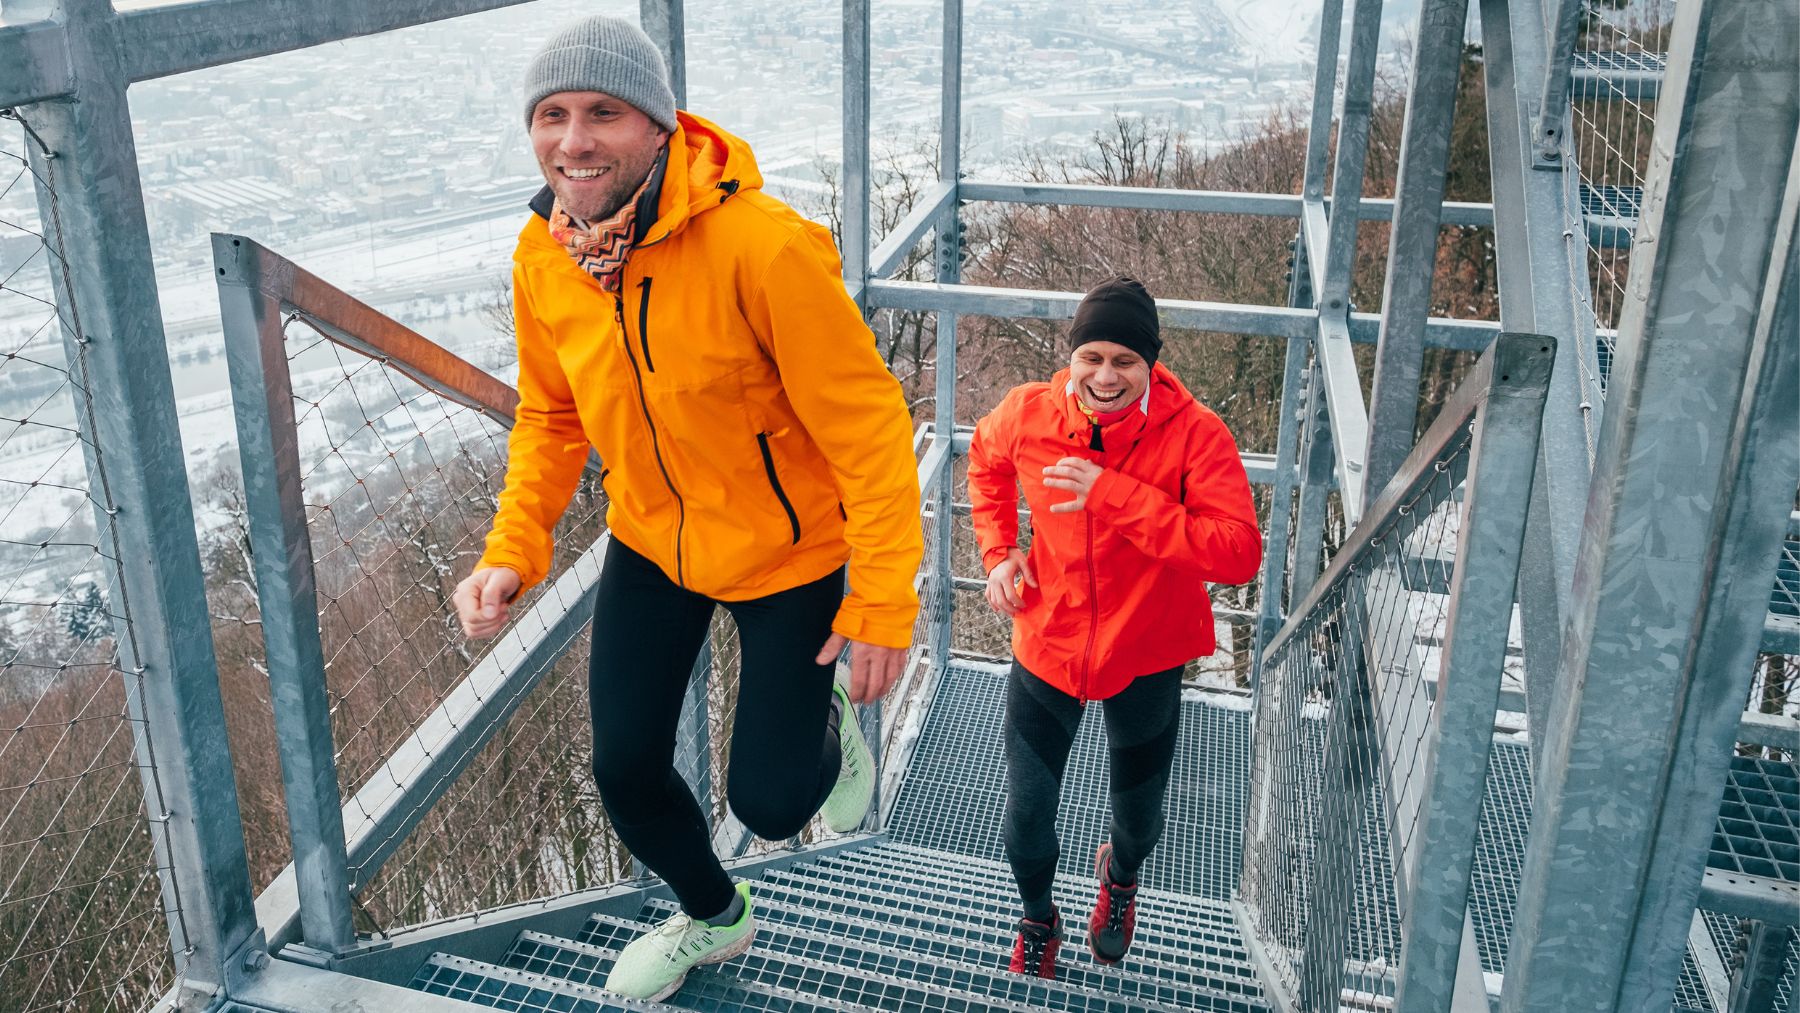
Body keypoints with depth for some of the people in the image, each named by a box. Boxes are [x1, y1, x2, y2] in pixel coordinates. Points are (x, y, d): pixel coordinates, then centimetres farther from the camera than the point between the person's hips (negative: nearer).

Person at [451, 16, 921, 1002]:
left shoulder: (762, 244, -30)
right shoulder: (542, 255, -10)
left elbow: (868, 427, -25)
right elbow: (550, 417, 5)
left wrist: (883, 606, -24)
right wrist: (511, 550, -7)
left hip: (787, 553, -5)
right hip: (649, 545, 5)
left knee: (768, 800, 1)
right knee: (625, 769, 11)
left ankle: (831, 718, 40)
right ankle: (712, 915, 44)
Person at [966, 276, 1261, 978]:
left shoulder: (1194, 433, -23)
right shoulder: (1028, 413, -13)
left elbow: (1238, 553, -33)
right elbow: (986, 462, 12)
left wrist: (1113, 495, -36)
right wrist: (998, 550, -2)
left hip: (1144, 661, -1)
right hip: (1046, 648, 1)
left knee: (1138, 819, 20)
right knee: (1026, 822, 9)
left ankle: (1119, 875, 61)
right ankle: (1038, 922, 45)